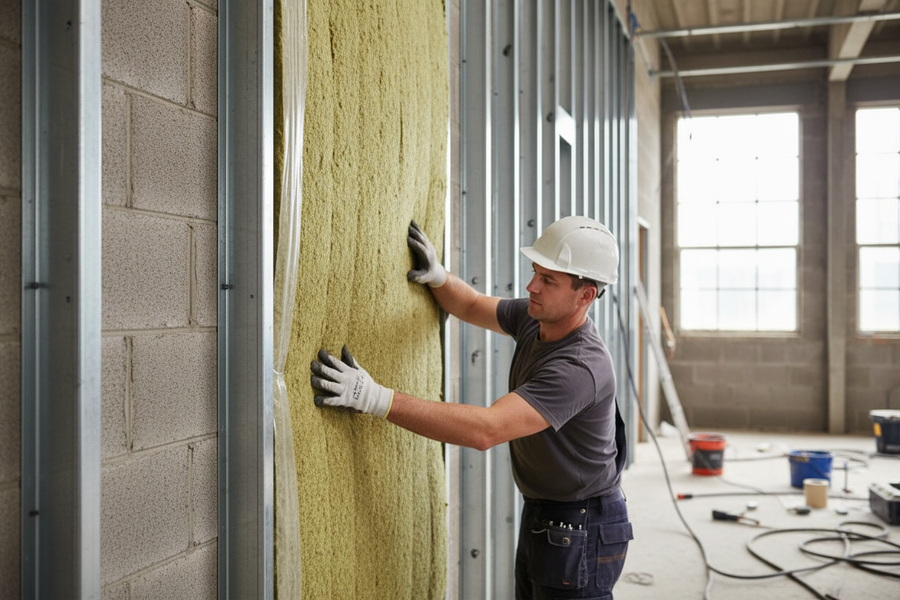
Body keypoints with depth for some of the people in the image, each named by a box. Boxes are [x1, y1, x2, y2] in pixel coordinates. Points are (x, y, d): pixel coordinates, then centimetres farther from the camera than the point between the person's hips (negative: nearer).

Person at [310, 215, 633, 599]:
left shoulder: (581, 368, -31)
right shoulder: (535, 317, -4)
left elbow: (485, 430, -40)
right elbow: (471, 307, 16)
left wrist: (375, 399, -42)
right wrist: (436, 276, -6)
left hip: (580, 535, -8)